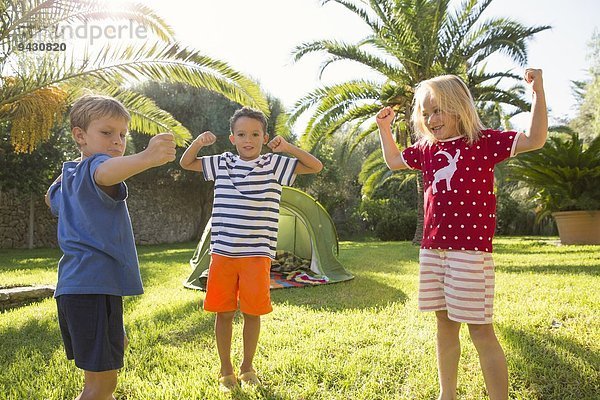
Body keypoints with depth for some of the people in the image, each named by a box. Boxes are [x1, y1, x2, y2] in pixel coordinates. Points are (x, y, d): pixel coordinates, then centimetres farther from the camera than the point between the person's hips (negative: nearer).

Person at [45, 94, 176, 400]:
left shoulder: (67, 177, 19)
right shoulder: (94, 165, -10)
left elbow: (52, 198, 44)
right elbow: (104, 173, -39)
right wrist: (146, 158, -56)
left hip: (73, 285, 10)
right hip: (95, 285, -10)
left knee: (117, 344, 30)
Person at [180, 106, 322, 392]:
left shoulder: (274, 164, -1)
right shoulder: (222, 163, 6)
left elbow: (316, 167, -2)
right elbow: (186, 163, 15)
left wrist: (288, 148, -14)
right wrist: (198, 142, -5)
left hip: (257, 253, -2)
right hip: (222, 252, 2)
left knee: (252, 311, 6)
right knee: (224, 312, 8)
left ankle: (247, 367, 28)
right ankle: (226, 370, 25)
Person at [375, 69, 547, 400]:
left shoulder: (484, 142, -3)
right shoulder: (427, 149, 13)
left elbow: (535, 140, -13)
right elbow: (394, 160, 29)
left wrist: (537, 91, -20)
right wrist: (384, 128, 22)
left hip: (471, 249, -6)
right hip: (432, 249, 6)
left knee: (480, 330, -3)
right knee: (445, 325, 14)